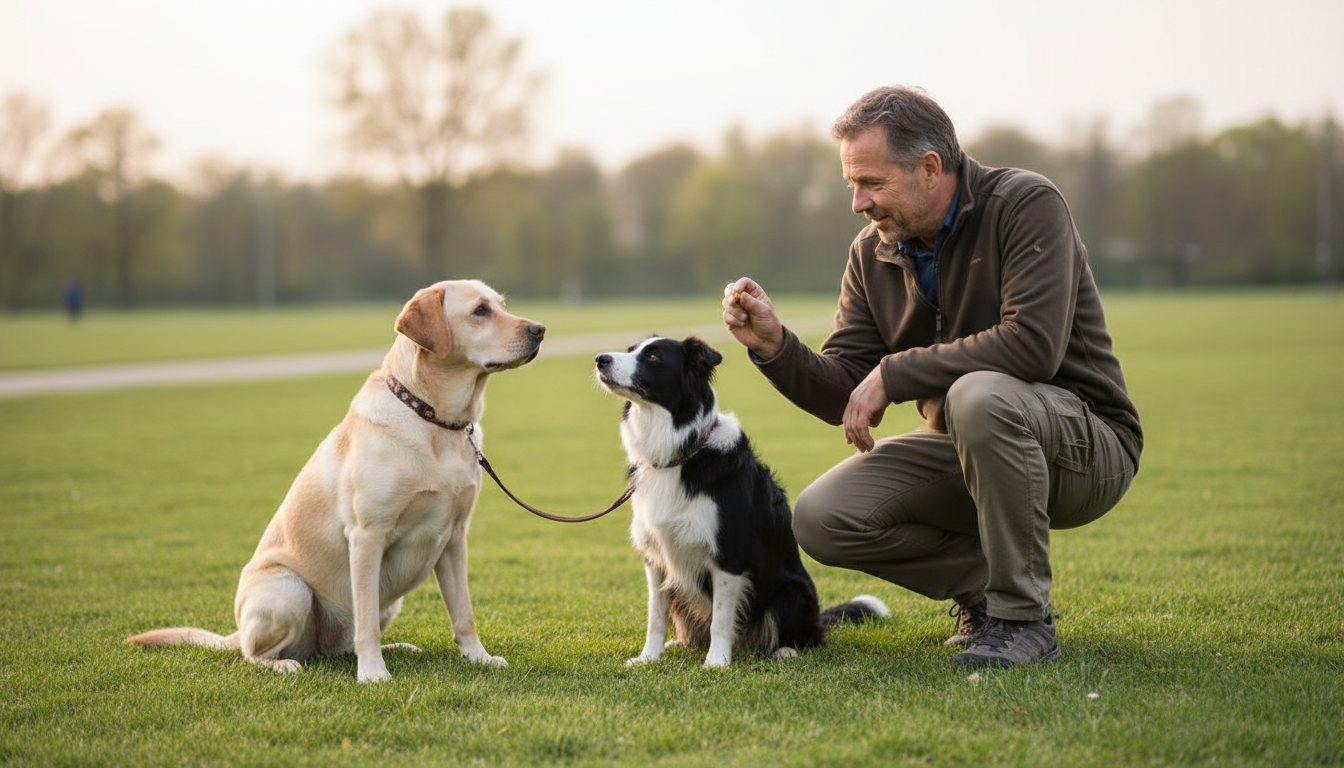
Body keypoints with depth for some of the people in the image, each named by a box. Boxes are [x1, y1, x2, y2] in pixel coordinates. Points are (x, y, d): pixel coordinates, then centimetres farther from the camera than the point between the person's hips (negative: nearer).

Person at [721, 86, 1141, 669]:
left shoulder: (1026, 205, -17)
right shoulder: (872, 255, 2)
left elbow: (1031, 345, -31)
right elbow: (843, 396, 1)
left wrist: (893, 373, -25)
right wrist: (774, 345, -18)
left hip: (1085, 444, -6)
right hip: (966, 451, 6)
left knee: (980, 396, -38)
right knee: (821, 518, -15)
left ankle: (1022, 617, -22)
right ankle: (984, 582, 6)